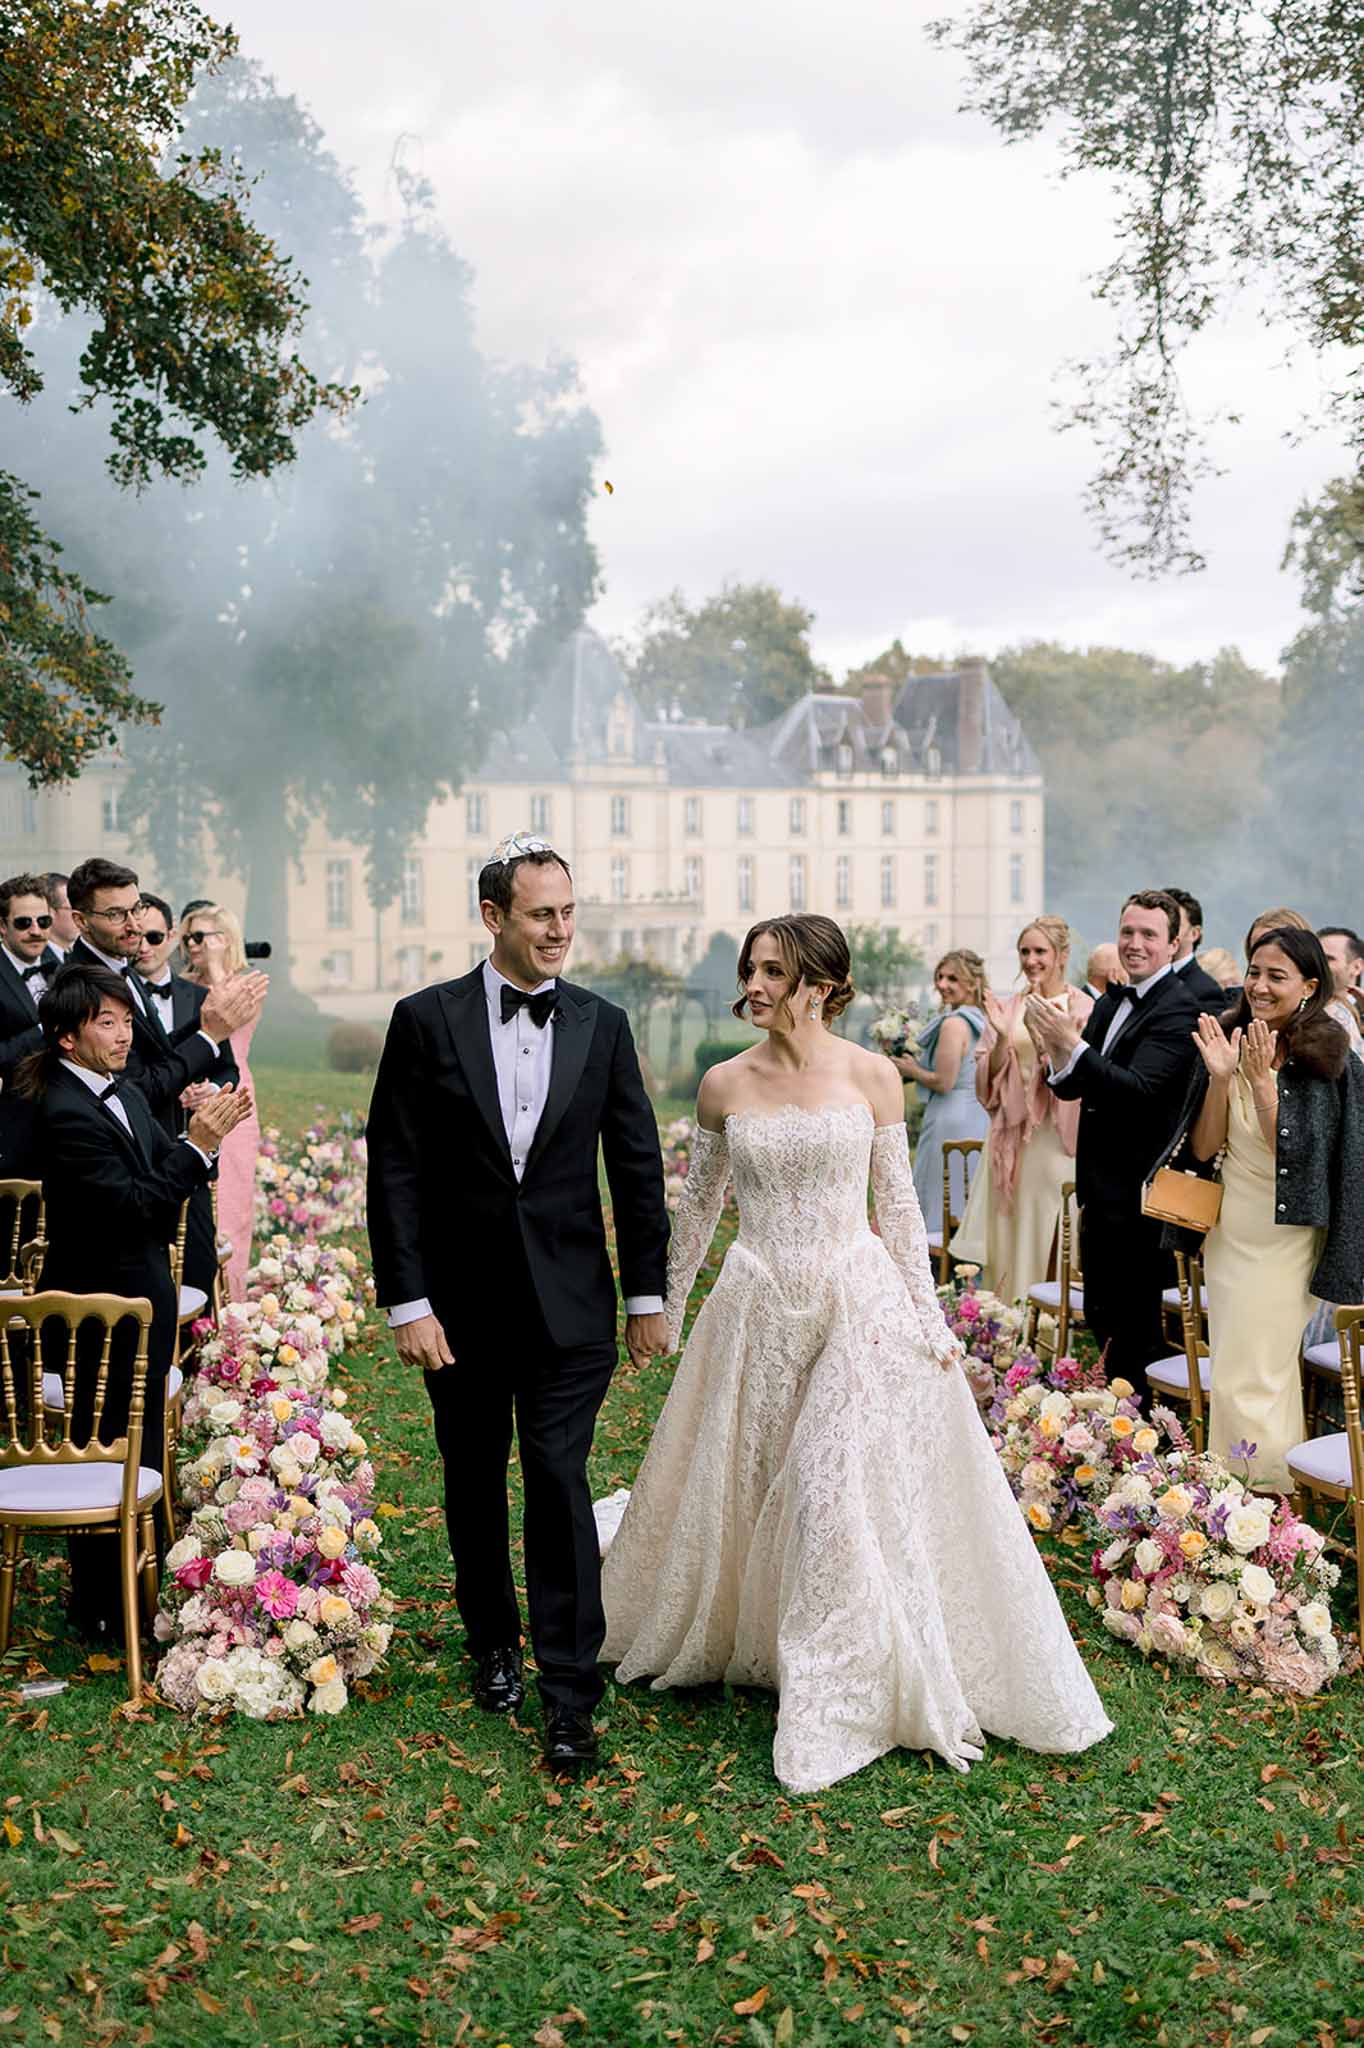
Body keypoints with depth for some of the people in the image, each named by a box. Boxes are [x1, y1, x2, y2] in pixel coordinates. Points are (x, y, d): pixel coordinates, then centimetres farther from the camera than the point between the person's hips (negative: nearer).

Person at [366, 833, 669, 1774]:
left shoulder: (602, 1024, 1)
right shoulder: (427, 1019, -4)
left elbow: (637, 1163, 6)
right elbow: (396, 1170, -5)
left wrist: (648, 1293, 5)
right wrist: (408, 1301, -9)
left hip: (568, 1300, 0)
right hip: (461, 1301, 0)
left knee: (560, 1481, -6)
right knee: (475, 1482, 14)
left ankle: (571, 1693, 2)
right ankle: (495, 1645, 35)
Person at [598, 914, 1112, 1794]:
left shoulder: (871, 1076, -3)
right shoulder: (726, 1084, 1)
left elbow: (900, 1203, 1)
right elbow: (699, 1204, 12)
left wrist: (930, 1317, -1)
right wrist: (667, 1308, 15)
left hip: (859, 1299, -2)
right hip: (758, 1305, 2)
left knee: (848, 1490, -4)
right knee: (736, 1486, 11)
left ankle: (837, 1699, 10)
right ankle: (741, 1640, 37)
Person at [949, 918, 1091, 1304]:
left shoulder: (1084, 1010, -2)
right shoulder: (1008, 1010, 8)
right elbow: (988, 1083, 6)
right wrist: (1002, 1038, -10)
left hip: (1060, 1142, -3)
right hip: (1012, 1142, 3)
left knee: (1051, 1241, 0)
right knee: (1008, 1241, 5)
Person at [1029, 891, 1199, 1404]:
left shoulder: (1178, 1008, -15)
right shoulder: (1110, 1003, 12)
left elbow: (1138, 1088, -27)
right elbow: (1077, 1087, 11)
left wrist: (1073, 1046, -37)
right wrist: (1060, 1065, -11)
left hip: (1140, 1193, -9)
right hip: (1101, 1189, 9)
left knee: (1135, 1325, 1)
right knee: (1101, 1318, 18)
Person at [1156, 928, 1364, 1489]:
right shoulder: (1228, 1041, 2)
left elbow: (1293, 1154, -17)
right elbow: (1203, 1149, -1)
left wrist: (1262, 1080, -24)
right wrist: (1221, 1078, -15)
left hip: (1284, 1235, -5)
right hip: (1226, 1228, 5)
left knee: (1247, 1379, -6)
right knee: (1271, 1373, 16)